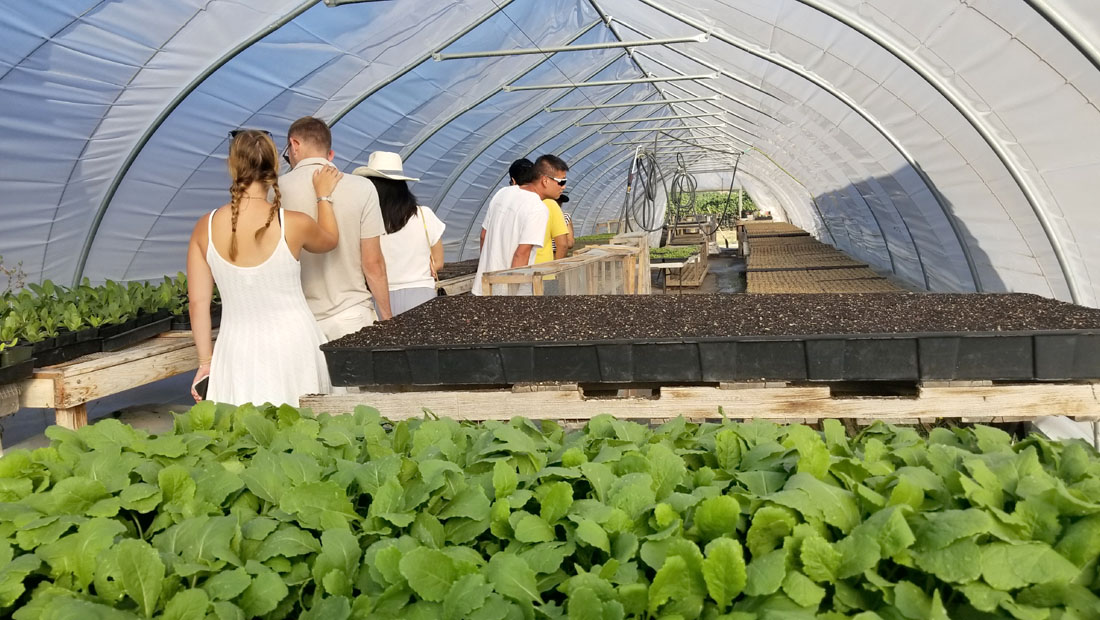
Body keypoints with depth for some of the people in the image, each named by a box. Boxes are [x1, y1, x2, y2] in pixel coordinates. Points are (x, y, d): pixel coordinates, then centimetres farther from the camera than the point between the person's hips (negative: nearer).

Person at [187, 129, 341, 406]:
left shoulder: (205, 228, -3)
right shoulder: (294, 224, -10)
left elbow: (198, 302, 1)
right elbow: (330, 239, 14)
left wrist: (205, 360, 11)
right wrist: (323, 196, 28)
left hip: (237, 350, 2)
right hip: (292, 344, -2)